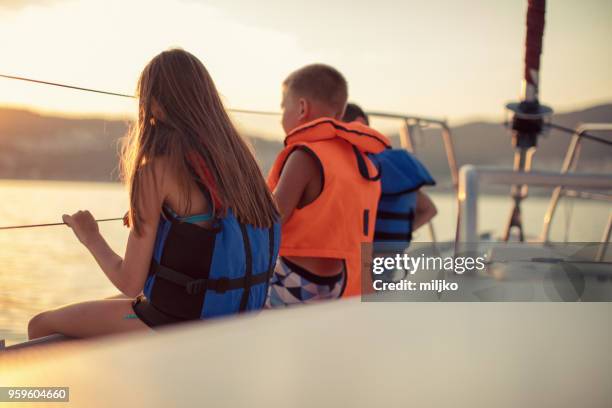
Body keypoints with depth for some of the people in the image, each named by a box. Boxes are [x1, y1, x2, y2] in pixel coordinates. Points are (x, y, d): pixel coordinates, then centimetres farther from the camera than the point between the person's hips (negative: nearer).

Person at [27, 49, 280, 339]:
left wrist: (90, 237, 3)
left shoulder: (156, 168, -17)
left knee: (40, 326, 15)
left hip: (173, 325, -7)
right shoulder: (237, 156, 1)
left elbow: (130, 282, -14)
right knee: (107, 307, 34)